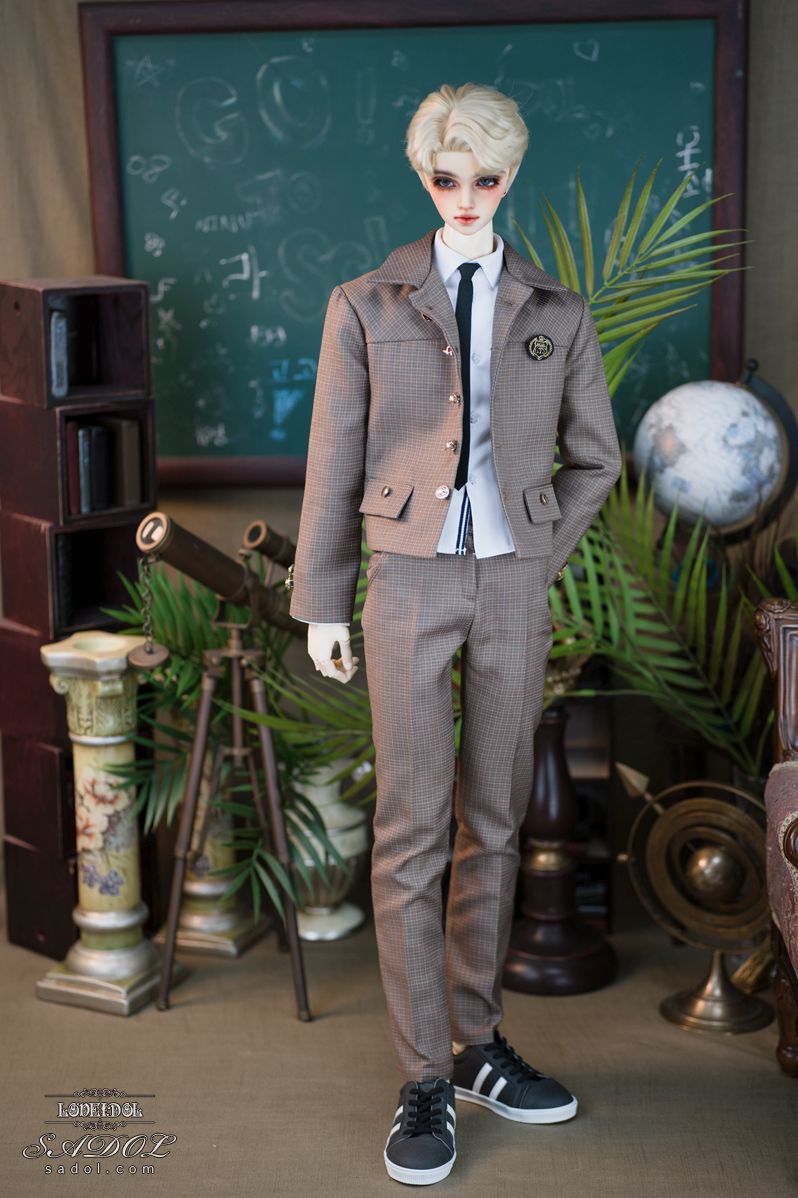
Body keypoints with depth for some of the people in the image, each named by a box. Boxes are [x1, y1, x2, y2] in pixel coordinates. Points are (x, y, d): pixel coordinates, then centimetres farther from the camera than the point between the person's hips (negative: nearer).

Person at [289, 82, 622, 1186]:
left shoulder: (557, 315, 7)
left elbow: (595, 460, 14)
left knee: (495, 820, 9)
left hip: (513, 586, 2)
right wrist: (321, 606, 1)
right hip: (408, 581, -2)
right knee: (411, 828, -4)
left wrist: (537, 560, 6)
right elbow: (334, 466, 2)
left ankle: (478, 1045, 22)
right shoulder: (365, 307, 2)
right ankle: (425, 1082, 4)